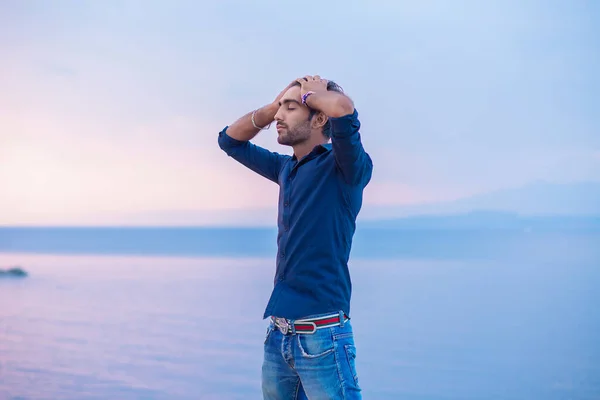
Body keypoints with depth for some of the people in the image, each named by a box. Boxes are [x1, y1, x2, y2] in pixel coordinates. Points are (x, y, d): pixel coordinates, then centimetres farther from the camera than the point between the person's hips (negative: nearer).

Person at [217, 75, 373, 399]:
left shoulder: (345, 167, -8)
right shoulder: (286, 169, 13)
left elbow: (344, 109, -28)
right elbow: (230, 140, 24)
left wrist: (310, 93, -6)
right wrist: (273, 105, 11)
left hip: (322, 334, -7)